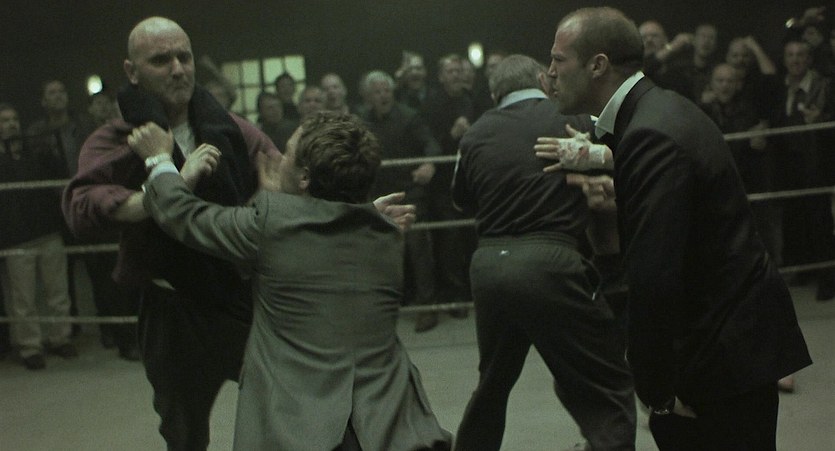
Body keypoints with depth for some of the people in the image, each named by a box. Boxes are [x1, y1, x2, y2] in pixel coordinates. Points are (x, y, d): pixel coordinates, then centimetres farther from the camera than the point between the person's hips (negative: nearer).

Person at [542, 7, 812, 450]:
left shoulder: (653, 136, -23)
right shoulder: (655, 111, 9)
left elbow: (654, 279, -26)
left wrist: (657, 389, -19)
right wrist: (616, 204, -5)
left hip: (728, 344, -9)